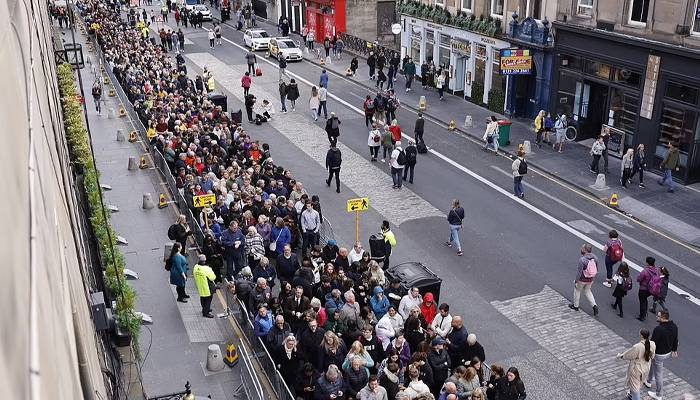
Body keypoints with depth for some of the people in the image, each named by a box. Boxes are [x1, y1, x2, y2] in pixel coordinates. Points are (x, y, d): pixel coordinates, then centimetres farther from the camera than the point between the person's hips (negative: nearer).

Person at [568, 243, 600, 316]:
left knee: (577, 290, 20)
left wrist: (576, 280, -8)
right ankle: (594, 306, 15)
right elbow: (596, 269, 3)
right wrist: (593, 277, 18)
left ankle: (575, 306, 37)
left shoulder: (582, 260, -30)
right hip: (590, 279, 5)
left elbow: (579, 271, -22)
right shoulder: (595, 258, -10)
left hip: (582, 279, -5)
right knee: (587, 291, 27)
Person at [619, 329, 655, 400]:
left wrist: (620, 356, 2)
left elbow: (627, 355, -18)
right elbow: (652, 356, 1)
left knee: (634, 385, 13)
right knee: (639, 383, 29)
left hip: (636, 369, -7)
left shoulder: (637, 347, -35)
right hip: (646, 368, 7)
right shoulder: (652, 344, -17)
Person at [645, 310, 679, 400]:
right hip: (669, 353, 9)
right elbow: (675, 340, 7)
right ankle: (649, 381, 51)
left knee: (658, 374, 8)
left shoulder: (658, 329, -33)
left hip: (659, 355, -9)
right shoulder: (674, 326, -8)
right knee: (652, 363, 32)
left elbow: (653, 342, -24)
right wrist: (674, 350, 22)